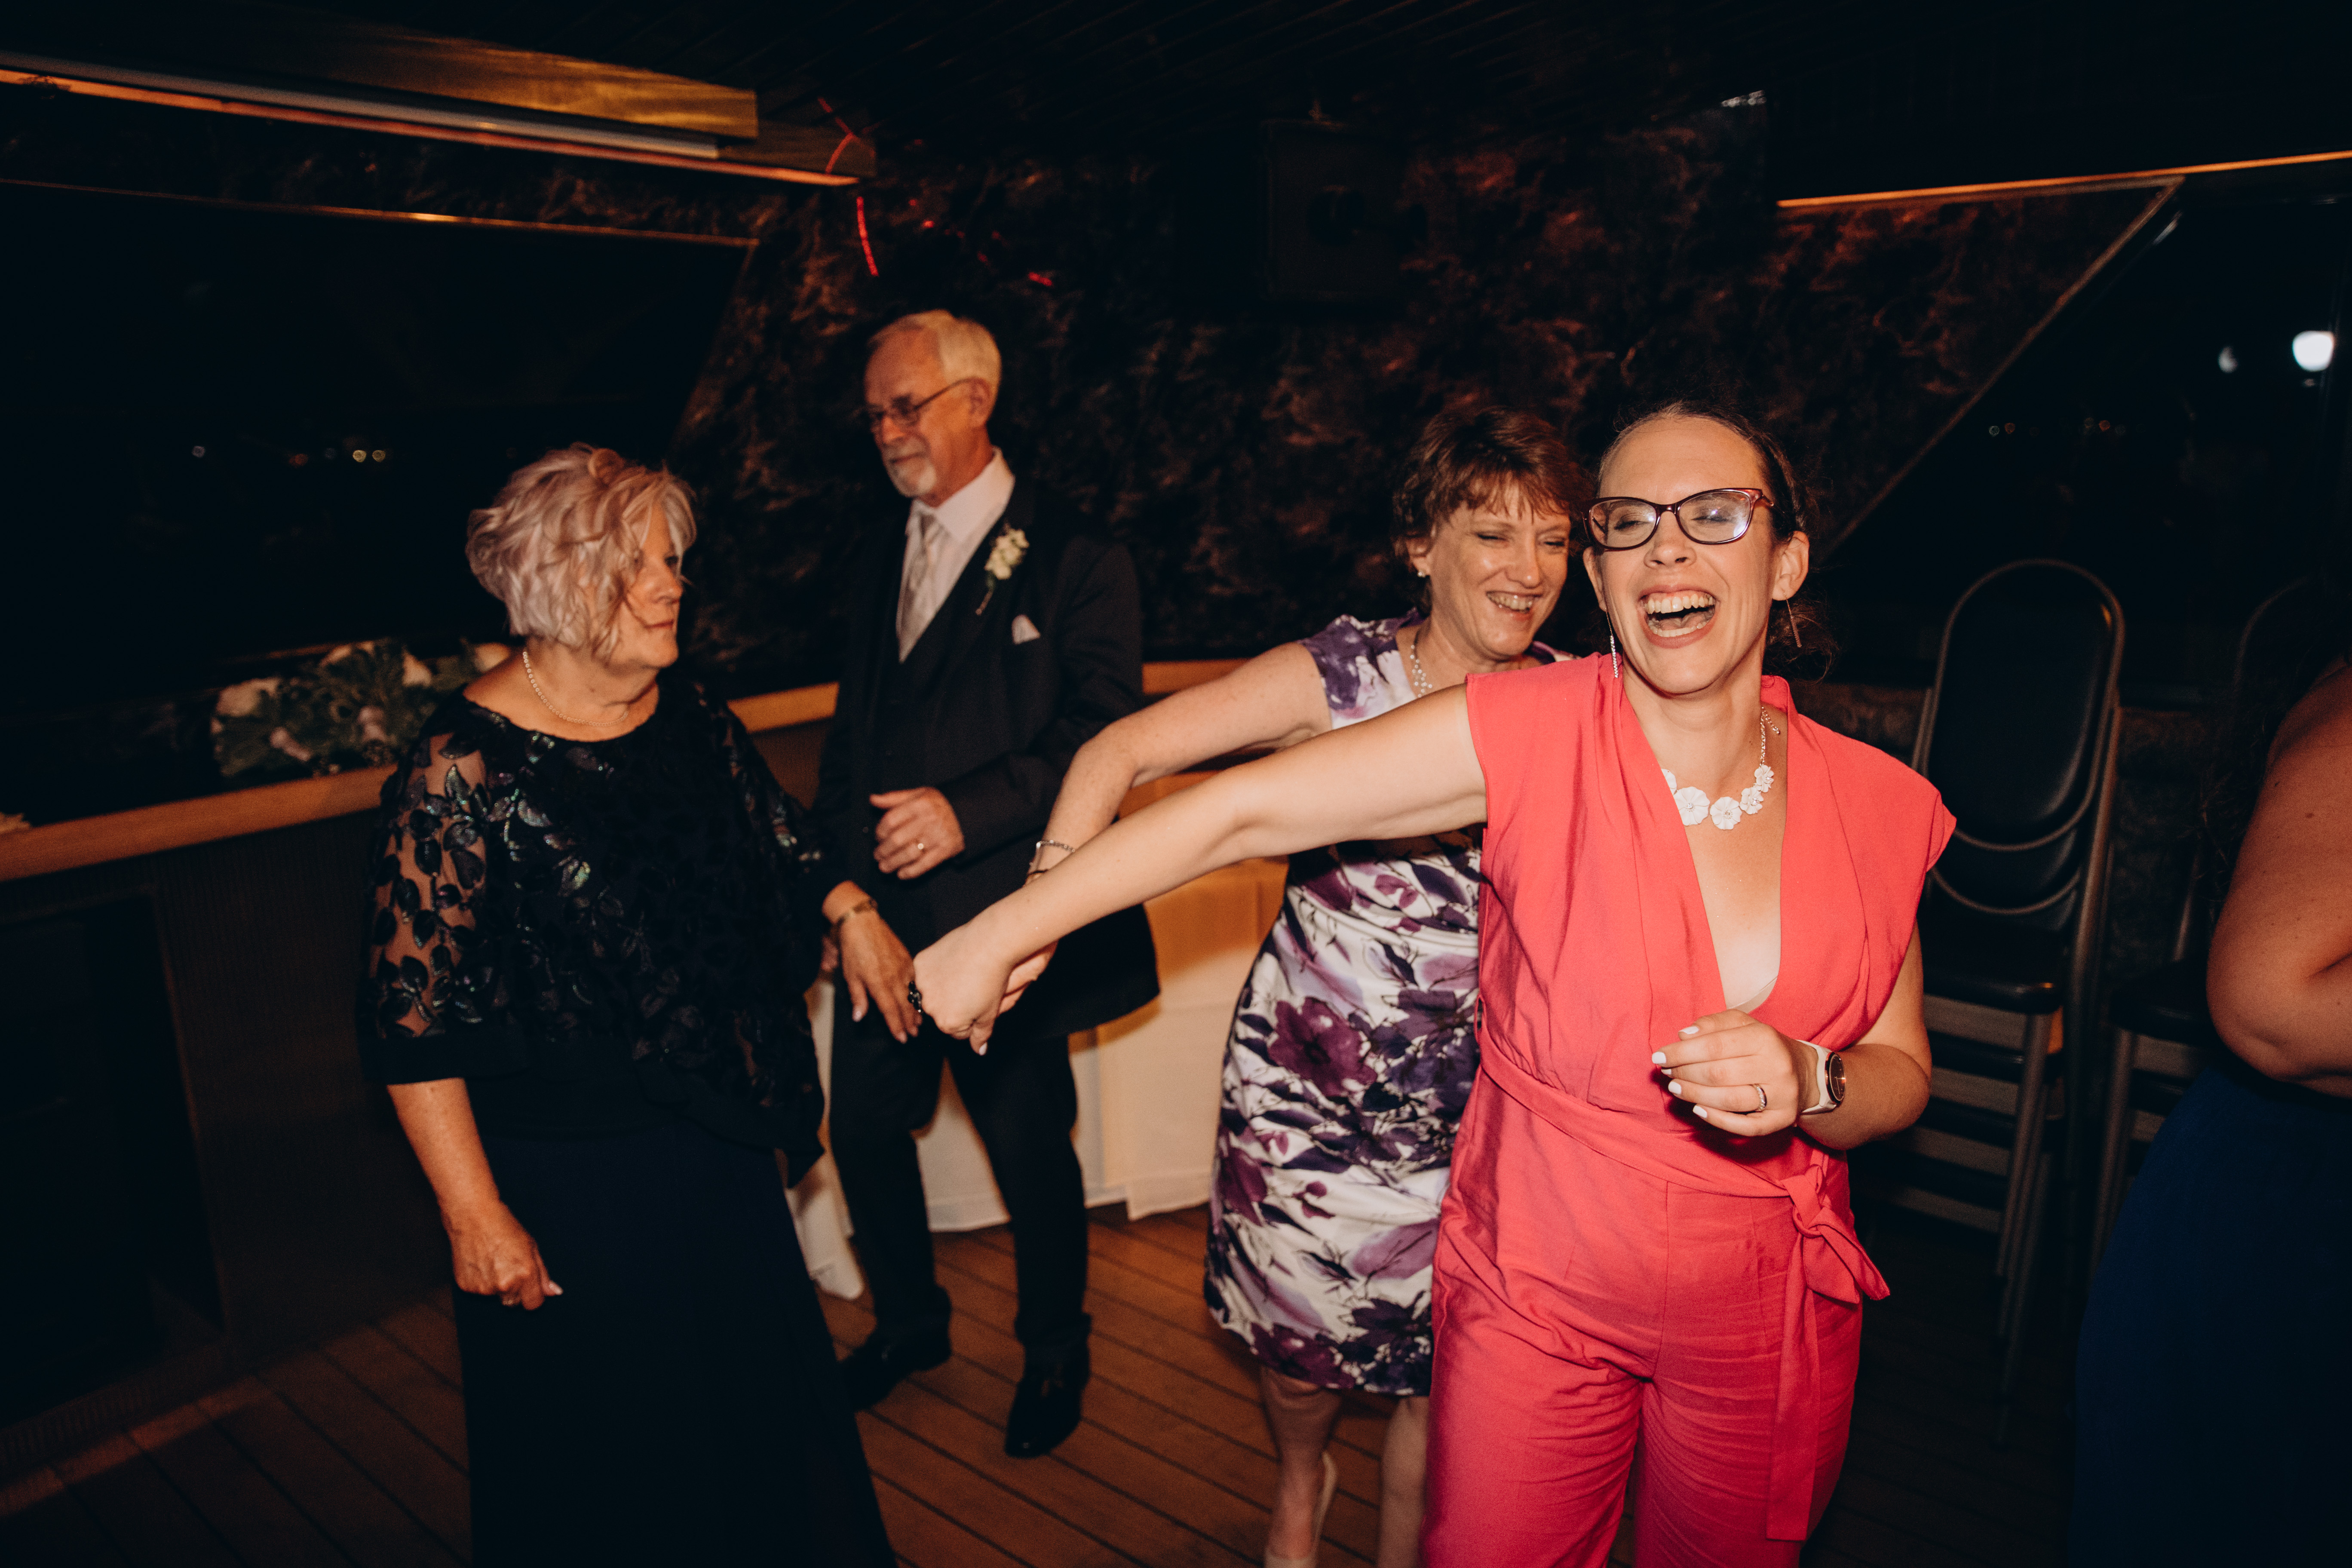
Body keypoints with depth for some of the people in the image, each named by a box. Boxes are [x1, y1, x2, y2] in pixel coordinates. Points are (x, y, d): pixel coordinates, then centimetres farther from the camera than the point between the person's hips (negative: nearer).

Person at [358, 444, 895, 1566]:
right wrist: (475, 1218, -16)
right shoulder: (462, 774, -20)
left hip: (721, 1152, 6)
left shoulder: (691, 720, 0)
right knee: (612, 1458, 15)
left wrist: (847, 908, -6)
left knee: (765, 1406, 24)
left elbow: (781, 842, 14)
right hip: (568, 1187, -6)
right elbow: (412, 1023, -18)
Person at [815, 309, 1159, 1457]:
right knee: (865, 1129, 14)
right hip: (884, 915, 6)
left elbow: (1103, 739, -13)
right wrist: (848, 880, 9)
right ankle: (909, 1320, 41)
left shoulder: (1076, 564, -7)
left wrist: (969, 808, -24)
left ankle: (1053, 1352, 33)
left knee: (1030, 1150, 6)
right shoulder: (878, 567, 14)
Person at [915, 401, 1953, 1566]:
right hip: (1535, 1296, -3)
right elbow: (1243, 808, -17)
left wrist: (1806, 1085, -19)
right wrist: (1004, 933, -13)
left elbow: (1902, 1076, 4)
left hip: (1769, 1325, 4)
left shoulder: (1878, 806, -6)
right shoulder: (1535, 735, -17)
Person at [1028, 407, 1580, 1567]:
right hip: (1309, 1076, -1)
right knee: (1298, 1328, 18)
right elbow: (1122, 752, -14)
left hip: (1473, 1100, 2)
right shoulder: (1343, 675, -14)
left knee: (1440, 1370, 11)